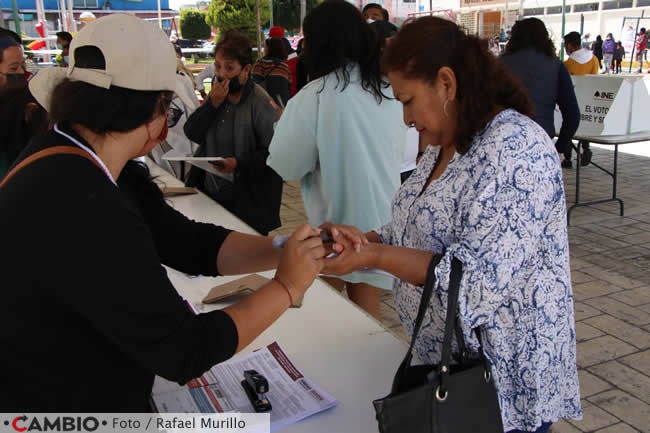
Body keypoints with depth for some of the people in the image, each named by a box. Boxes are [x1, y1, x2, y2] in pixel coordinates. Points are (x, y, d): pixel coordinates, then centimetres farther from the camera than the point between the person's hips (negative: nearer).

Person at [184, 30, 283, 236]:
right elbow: (192, 133, 1)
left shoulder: (260, 102, -14)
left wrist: (239, 163, -27)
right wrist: (212, 104, -12)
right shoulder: (218, 92, 6)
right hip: (211, 191, 6)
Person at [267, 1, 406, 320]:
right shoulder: (390, 89, 0)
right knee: (367, 308, 16)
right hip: (383, 217, 5)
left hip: (337, 221, -4)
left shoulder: (314, 96, -14)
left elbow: (287, 165, -7)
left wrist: (286, 124, 9)